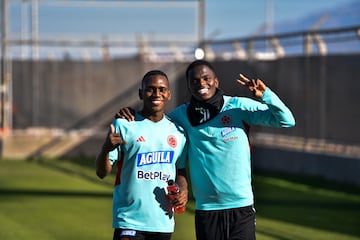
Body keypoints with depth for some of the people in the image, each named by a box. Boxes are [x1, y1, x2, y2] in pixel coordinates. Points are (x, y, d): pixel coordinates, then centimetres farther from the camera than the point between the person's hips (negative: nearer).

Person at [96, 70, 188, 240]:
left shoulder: (177, 132, 9)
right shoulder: (123, 125, -4)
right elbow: (102, 172, -5)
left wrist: (183, 189, -3)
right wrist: (106, 148, -26)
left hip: (163, 222, 5)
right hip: (129, 221, -4)